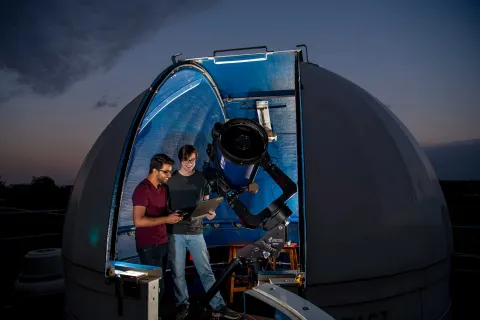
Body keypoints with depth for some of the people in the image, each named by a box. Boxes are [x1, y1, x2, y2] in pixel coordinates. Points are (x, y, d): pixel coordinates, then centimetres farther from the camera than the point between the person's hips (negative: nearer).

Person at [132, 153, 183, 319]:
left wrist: (174, 215, 1)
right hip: (148, 246, -8)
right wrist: (167, 219, -22)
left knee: (159, 284, 13)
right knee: (156, 286, -2)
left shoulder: (163, 188, 10)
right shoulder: (142, 190, -17)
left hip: (163, 243, 8)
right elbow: (138, 221, -24)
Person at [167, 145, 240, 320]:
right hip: (175, 232, -1)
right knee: (178, 273, 7)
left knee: (206, 271, 3)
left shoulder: (202, 179, 4)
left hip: (196, 231, 1)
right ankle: (182, 305, 24)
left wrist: (209, 213, -10)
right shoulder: (170, 179, 0)